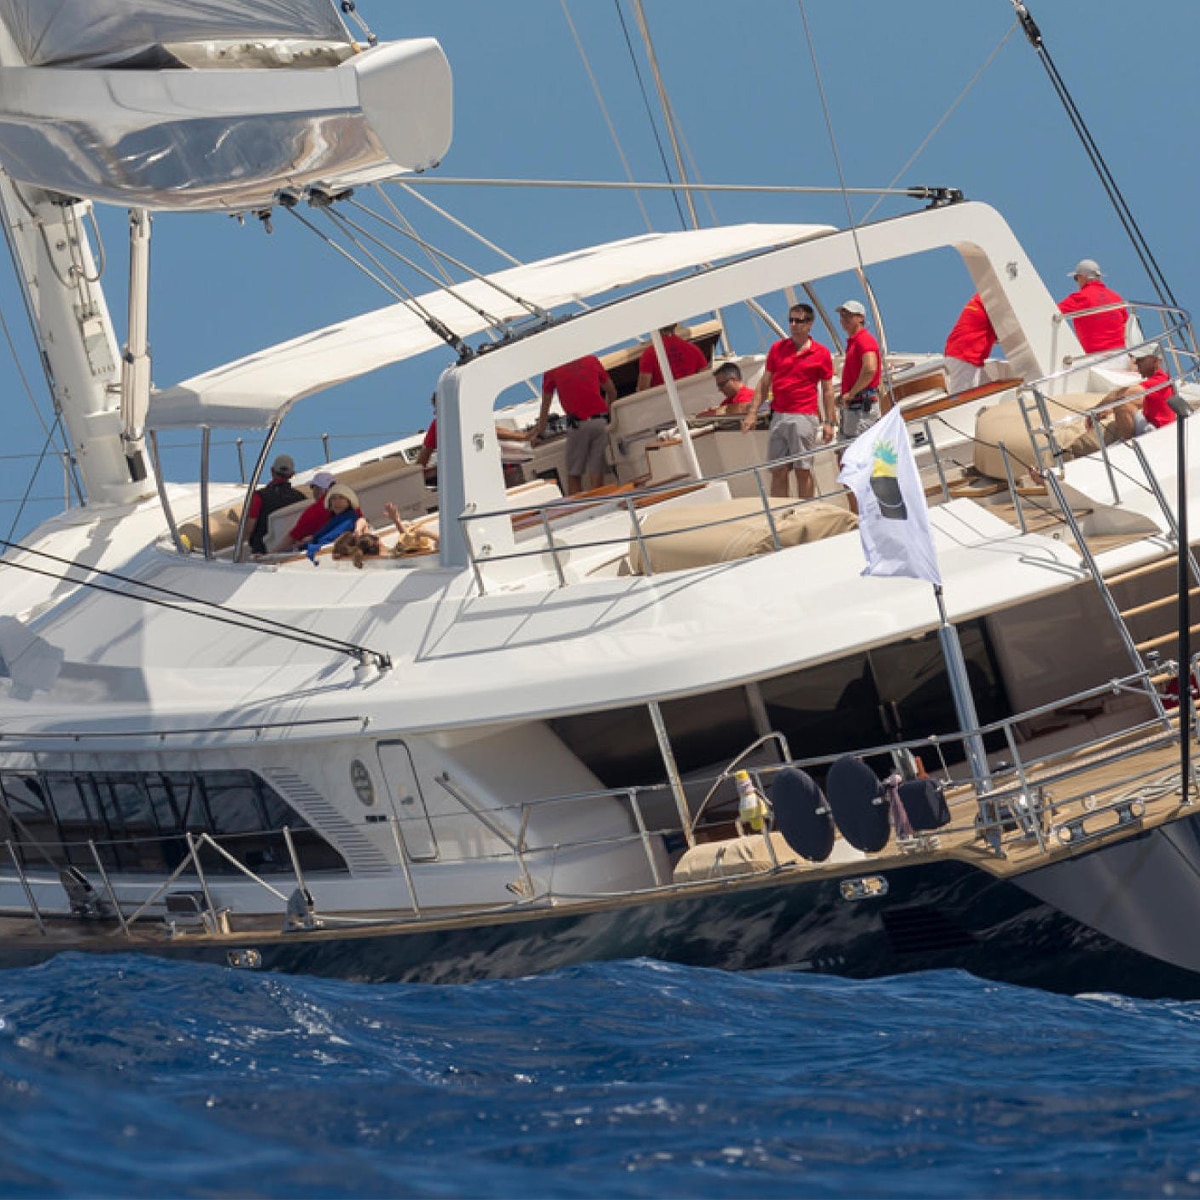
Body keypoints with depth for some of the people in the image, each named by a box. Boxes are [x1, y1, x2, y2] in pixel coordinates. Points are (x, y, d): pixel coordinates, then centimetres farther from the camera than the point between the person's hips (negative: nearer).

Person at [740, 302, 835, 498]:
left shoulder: (821, 353, 2)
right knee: (778, 471, 4)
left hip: (804, 417, -4)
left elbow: (827, 390, 4)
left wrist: (828, 422, -1)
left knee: (803, 471, -2)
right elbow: (765, 383, 14)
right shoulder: (777, 349, 11)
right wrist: (752, 413, 7)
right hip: (778, 415, 4)